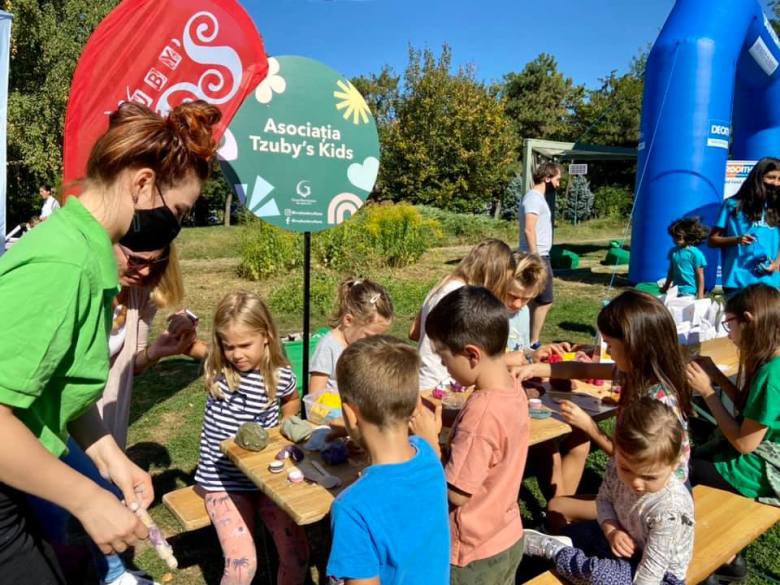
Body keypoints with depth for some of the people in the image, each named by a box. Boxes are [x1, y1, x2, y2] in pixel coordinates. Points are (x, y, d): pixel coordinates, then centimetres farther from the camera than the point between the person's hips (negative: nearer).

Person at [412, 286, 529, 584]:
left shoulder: (481, 412, -33)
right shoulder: (513, 391, -8)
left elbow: (455, 493, -25)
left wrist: (429, 439, -16)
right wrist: (442, 422, -6)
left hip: (473, 555, -7)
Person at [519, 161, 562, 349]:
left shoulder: (537, 197, 17)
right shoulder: (534, 198, -14)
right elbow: (529, 230, -23)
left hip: (540, 256, 10)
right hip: (537, 257, -10)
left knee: (537, 301, 13)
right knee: (545, 301, -4)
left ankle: (530, 341, 20)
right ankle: (533, 343, 3)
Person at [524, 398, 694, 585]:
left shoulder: (670, 509, -37)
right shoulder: (618, 468, -21)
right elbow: (604, 499, -1)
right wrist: (611, 531, -19)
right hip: (630, 544, 7)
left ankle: (552, 548, -2)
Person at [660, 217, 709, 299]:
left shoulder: (695, 253, -10)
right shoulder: (673, 252, 6)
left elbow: (700, 276, -9)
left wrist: (700, 294, -11)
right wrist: (666, 287, 20)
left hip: (690, 291, -5)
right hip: (676, 290, 6)